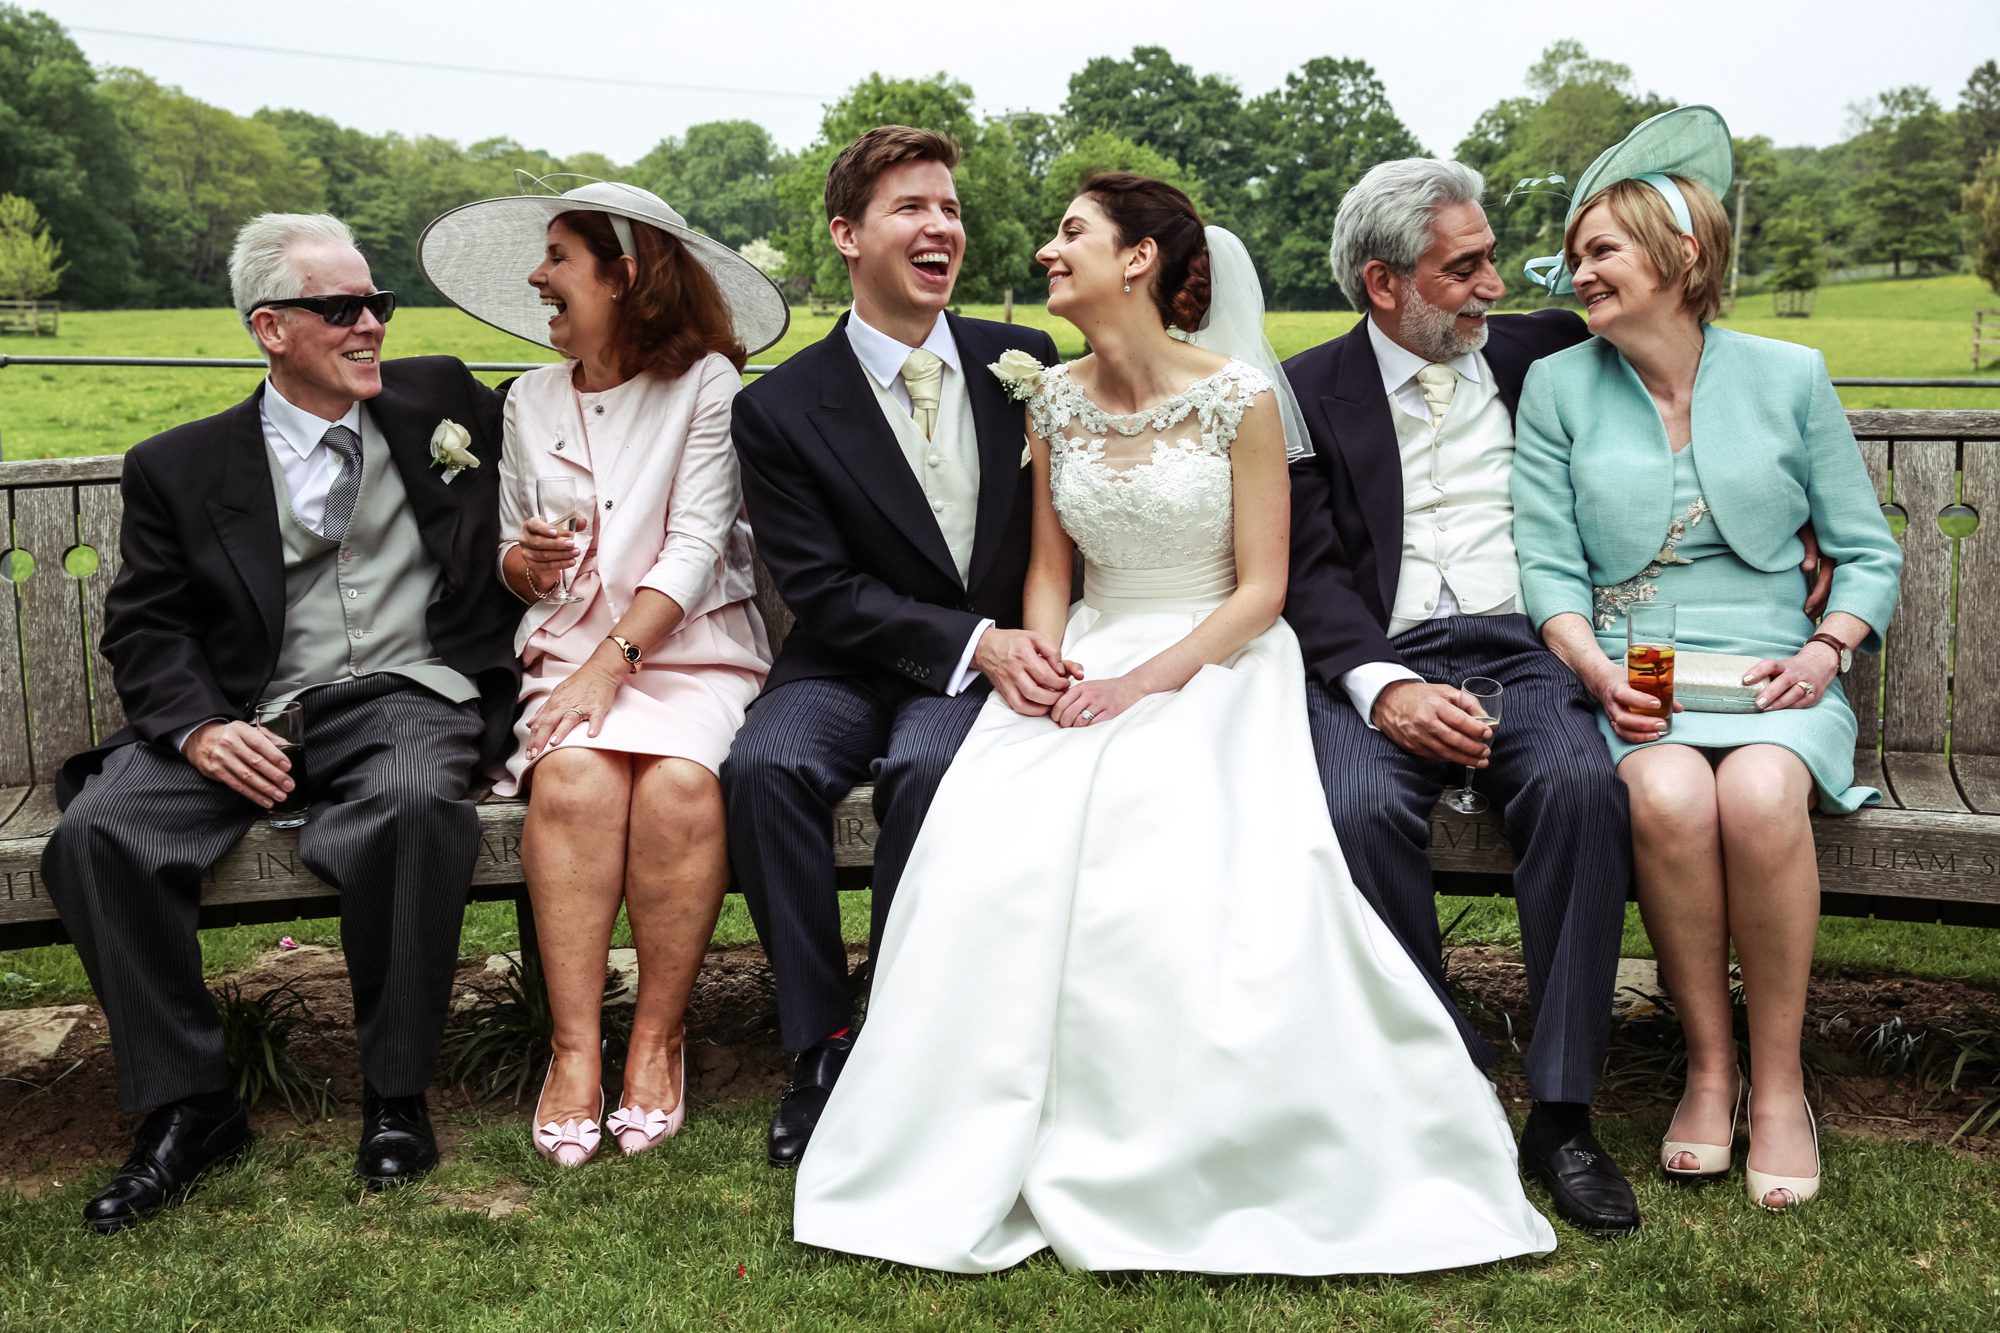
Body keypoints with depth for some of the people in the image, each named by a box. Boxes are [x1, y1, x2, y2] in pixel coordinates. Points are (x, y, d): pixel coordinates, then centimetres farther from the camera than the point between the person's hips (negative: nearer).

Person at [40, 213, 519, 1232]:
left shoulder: (441, 398, 16)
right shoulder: (180, 467, 12)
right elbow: (144, 630, 6)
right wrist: (198, 728, -13)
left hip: (408, 693, -1)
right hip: (252, 716, 2)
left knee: (413, 805, -37)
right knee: (97, 832, -25)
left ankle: (395, 1096, -18)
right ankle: (187, 1107, -9)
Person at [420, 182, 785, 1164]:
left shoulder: (707, 384, 1)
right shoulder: (532, 400, 17)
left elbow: (697, 544, -7)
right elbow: (513, 559, 23)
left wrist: (613, 662, -17)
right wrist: (526, 563, -2)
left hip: (695, 652, -3)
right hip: (569, 650, 3)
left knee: (680, 783, -33)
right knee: (573, 780, -30)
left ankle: (657, 1040, -17)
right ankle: (574, 1050, -24)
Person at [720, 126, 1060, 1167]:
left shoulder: (1024, 363, 6)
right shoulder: (779, 408, -2)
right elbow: (824, 591, -8)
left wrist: (1043, 646, -10)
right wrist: (974, 642, -20)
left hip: (1000, 659, 0)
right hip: (850, 666, 0)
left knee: (925, 769, -33)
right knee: (763, 766, -30)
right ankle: (821, 1047, -16)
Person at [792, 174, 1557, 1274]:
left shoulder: (1240, 397, -6)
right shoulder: (1054, 400, 8)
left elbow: (1261, 589, -6)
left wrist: (1147, 680, -18)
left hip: (1213, 666, -3)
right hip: (1088, 661, 4)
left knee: (1187, 873, -32)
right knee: (988, 849, -25)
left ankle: (1190, 1169, -11)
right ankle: (979, 1158, -11)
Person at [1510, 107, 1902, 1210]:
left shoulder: (1789, 376, 8)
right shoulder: (1557, 386, 9)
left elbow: (1868, 551, 12)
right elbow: (1546, 563, 4)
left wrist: (1826, 651, -7)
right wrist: (1598, 670, -14)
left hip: (1772, 671, 0)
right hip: (1629, 678, 0)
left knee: (1759, 796, -34)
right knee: (1667, 794, -34)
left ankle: (1779, 1077, -14)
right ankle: (1707, 1063, -14)